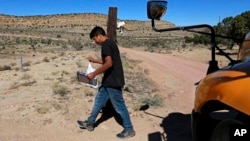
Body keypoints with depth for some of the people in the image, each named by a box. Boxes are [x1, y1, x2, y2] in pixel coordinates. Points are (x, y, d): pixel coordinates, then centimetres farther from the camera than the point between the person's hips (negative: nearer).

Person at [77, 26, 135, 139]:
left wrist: (94, 73, -20)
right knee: (99, 101, 18)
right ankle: (90, 123, 32)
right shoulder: (110, 43, 15)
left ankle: (129, 130, 14)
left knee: (119, 106, 0)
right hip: (110, 80, 11)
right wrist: (95, 60, 25)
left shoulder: (105, 45, -17)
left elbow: (108, 63, -26)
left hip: (113, 82, -11)